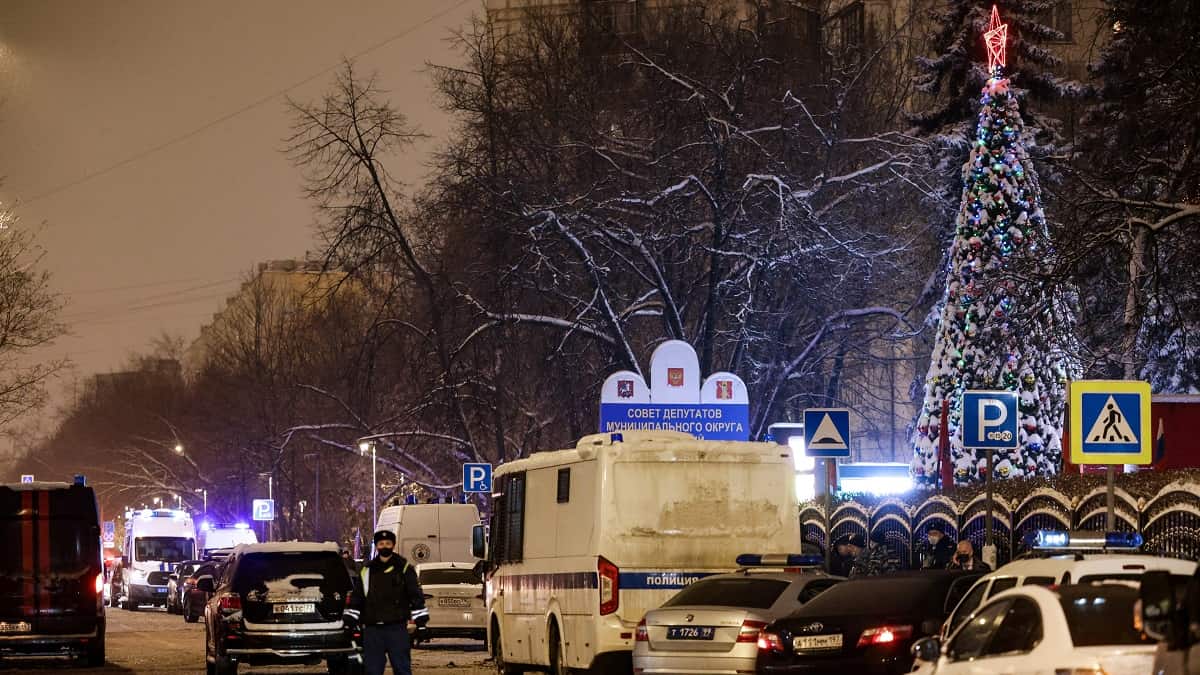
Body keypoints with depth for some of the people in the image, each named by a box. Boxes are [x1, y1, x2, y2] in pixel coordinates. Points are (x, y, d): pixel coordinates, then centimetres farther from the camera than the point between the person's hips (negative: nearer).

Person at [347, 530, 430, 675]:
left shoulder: (404, 569, 4)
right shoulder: (366, 571, 13)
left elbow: (416, 597, 1)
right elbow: (356, 600, 18)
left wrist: (421, 624, -5)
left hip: (397, 629, -3)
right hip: (372, 629, 3)